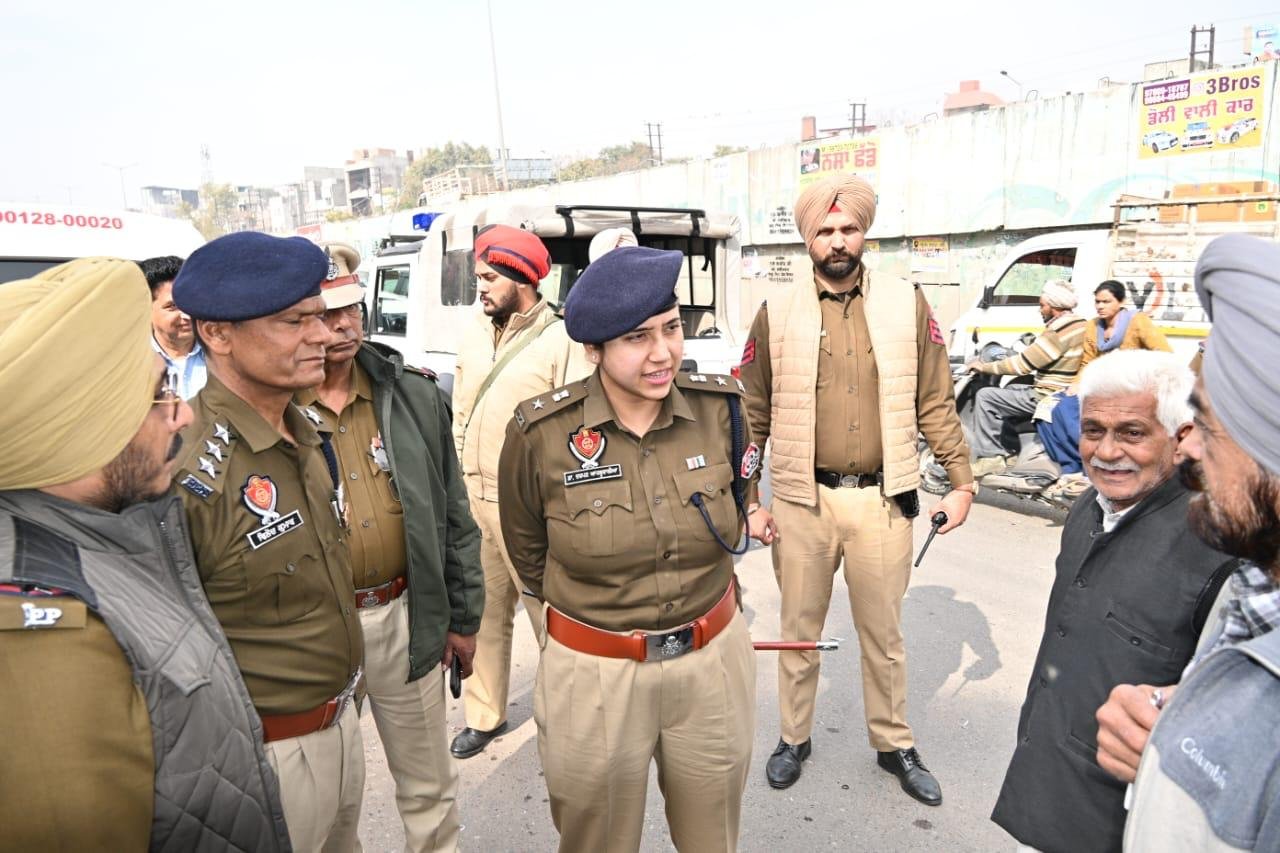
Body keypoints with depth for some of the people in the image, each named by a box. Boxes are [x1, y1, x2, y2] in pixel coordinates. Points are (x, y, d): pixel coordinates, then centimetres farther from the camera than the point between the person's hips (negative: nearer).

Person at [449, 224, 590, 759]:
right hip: (473, 500, 6)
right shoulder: (473, 336, 11)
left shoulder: (562, 342, -10)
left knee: (551, 618, 3)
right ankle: (484, 715, 33)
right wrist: (459, 482, 15)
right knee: (483, 614, 16)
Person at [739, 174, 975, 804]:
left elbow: (936, 403, 4)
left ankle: (893, 744, 38)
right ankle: (794, 738, 37)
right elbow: (752, 414, 1)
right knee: (799, 629, 15)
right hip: (802, 499, 0)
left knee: (883, 633, 16)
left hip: (883, 498, 1)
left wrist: (961, 482, 1)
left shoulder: (907, 306, 1)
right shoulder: (778, 314, -1)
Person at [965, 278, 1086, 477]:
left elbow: (1023, 364, -19)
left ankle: (990, 457, -11)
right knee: (1008, 389, 27)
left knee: (986, 396, -11)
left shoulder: (1060, 331, -20)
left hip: (1050, 397, -10)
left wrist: (985, 367, -9)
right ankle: (1008, 449, 25)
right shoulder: (1079, 323, 11)